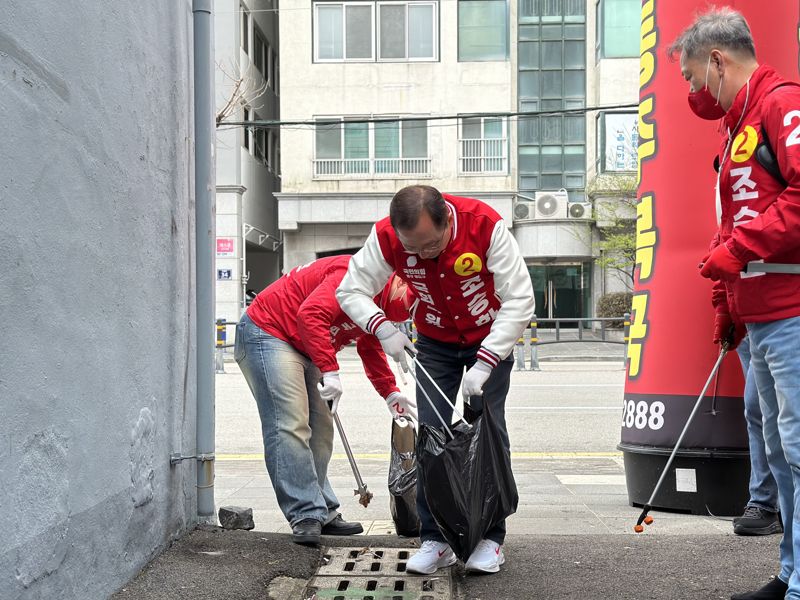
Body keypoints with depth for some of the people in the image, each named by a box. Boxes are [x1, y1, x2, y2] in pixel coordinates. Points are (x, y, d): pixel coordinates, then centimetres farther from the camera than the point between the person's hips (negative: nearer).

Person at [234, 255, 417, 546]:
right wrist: (330, 371, -33)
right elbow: (311, 314, -35)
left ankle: (322, 512, 12)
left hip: (302, 348, 11)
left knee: (319, 429, 7)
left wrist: (391, 394, 15)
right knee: (290, 425, -17)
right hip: (266, 333, -11)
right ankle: (306, 515, -16)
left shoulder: (380, 303, 9)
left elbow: (370, 349, 23)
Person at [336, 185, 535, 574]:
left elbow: (519, 300, -29)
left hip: (491, 337, -2)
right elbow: (350, 290, -15)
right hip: (434, 342, 2)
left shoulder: (485, 225, -32)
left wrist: (484, 365, -33)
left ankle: (491, 538, 4)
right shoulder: (386, 237, -26)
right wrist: (383, 329, -34)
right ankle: (434, 540, 5)